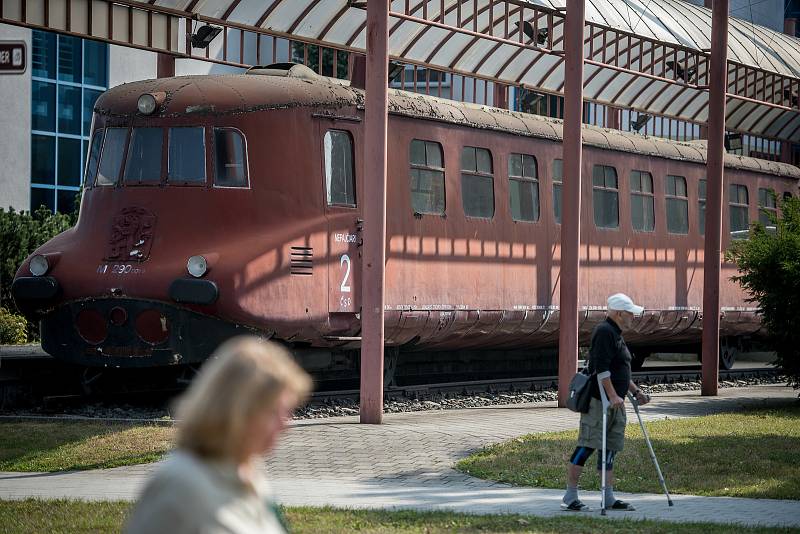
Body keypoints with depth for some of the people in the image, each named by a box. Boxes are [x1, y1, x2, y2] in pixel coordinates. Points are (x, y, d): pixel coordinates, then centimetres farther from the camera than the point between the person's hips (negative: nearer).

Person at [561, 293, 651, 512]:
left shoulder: (615, 334, 19)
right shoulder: (604, 332, -13)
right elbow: (601, 368, -22)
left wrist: (636, 391, 26)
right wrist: (612, 395, -24)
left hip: (614, 403, 11)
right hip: (599, 401, -11)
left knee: (610, 448, 9)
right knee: (587, 446, -9)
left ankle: (609, 499, 12)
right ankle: (570, 498, -7)